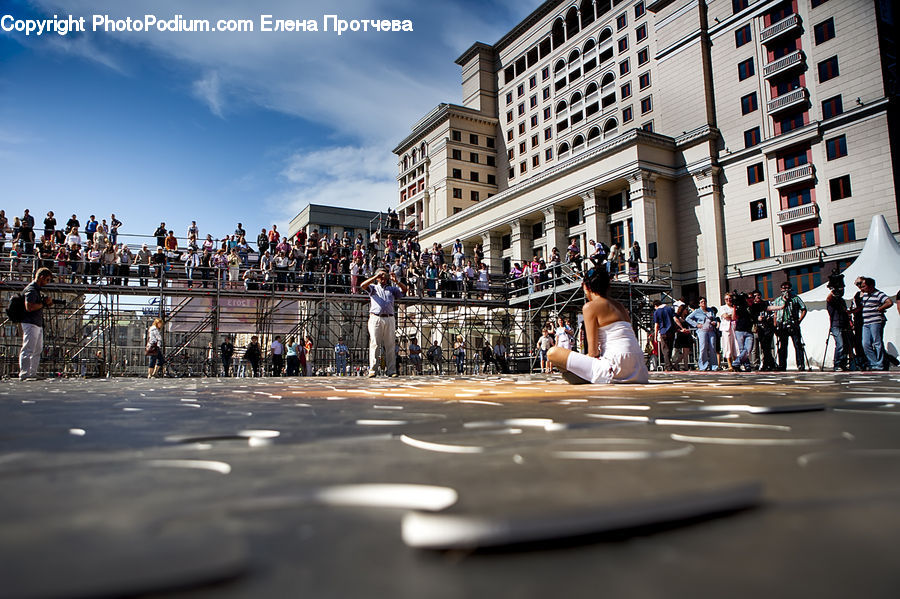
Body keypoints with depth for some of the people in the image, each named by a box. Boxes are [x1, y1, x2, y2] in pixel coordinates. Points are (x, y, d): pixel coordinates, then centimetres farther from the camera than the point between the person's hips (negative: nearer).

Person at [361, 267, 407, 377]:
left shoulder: (392, 289, 23)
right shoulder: (373, 288, 17)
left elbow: (404, 290, 8)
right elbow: (363, 285, -3)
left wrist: (396, 281, -7)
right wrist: (375, 277, -8)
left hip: (389, 319, 2)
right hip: (375, 318, -2)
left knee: (390, 346, -1)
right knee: (374, 344, -7)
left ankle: (391, 370, 0)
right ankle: (372, 370, -8)